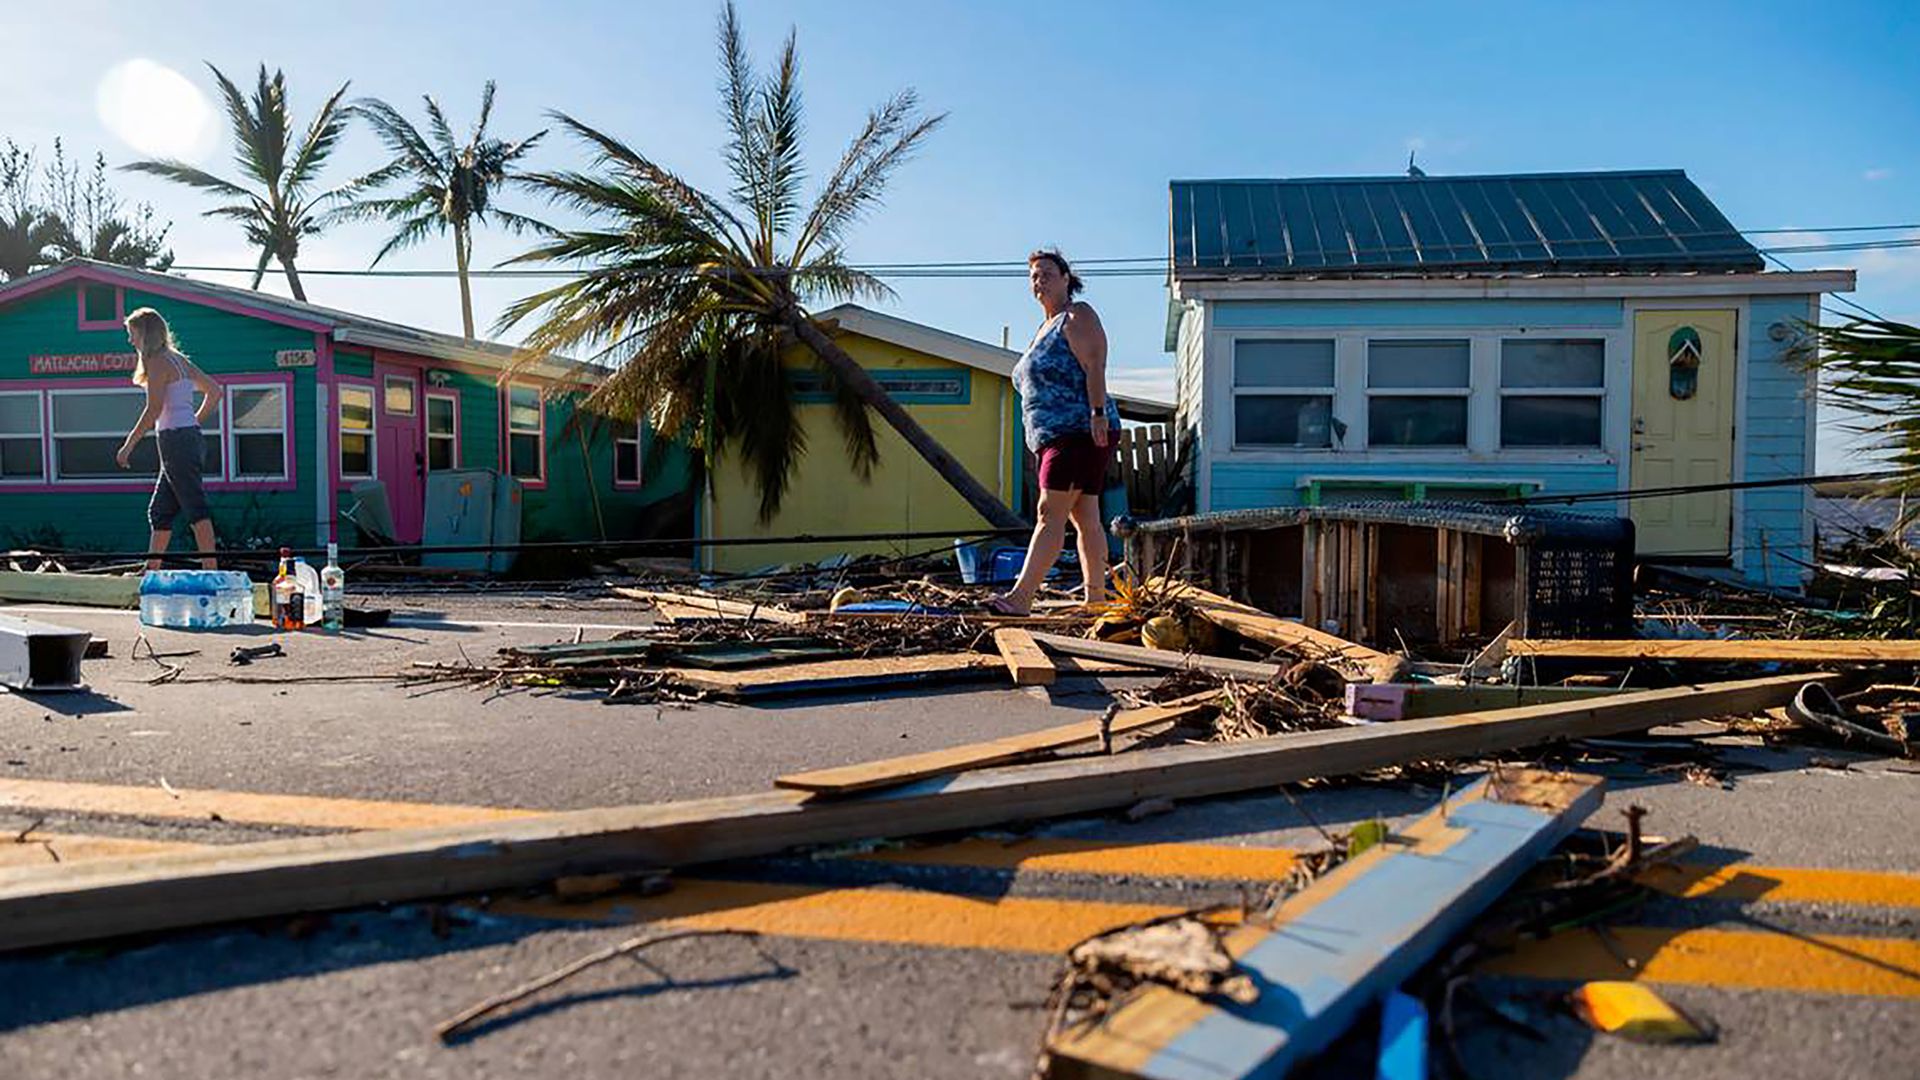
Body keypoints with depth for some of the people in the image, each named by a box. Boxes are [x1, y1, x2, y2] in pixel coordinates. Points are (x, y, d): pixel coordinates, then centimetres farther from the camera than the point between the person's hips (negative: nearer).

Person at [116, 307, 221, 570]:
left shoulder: (157, 362, -9)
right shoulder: (179, 359, 17)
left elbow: (154, 409, -16)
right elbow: (214, 391, 23)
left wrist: (128, 445, -12)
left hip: (175, 440, -9)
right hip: (191, 438, 9)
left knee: (196, 509, -11)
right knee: (159, 512, 14)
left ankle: (211, 571, -14)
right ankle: (150, 573, 19)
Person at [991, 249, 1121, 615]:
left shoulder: (1078, 316, -2)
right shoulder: (1044, 330, 26)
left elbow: (1094, 368, -14)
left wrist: (1098, 414, -25)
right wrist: (1042, 444, 21)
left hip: (1080, 432, -9)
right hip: (1055, 436, 9)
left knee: (1051, 512, -16)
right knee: (1085, 519, 7)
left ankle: (1021, 597, -24)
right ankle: (1096, 599, 7)